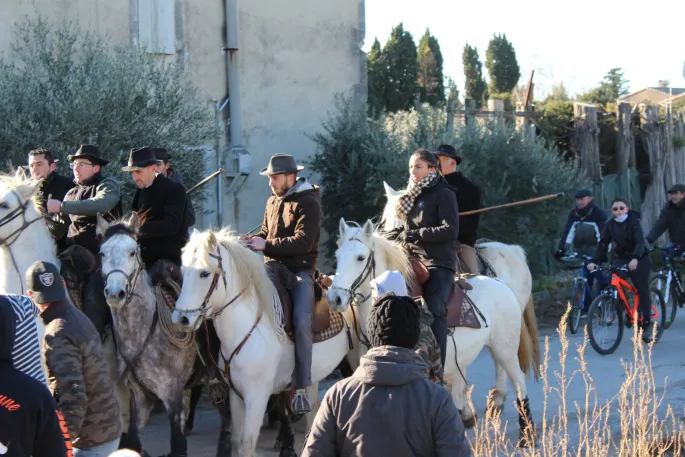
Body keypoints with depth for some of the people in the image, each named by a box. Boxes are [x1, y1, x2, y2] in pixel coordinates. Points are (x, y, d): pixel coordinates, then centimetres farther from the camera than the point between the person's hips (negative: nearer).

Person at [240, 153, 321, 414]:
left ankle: (301, 388, -18)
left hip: (300, 270, -7)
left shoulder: (308, 203, -7)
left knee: (301, 322, -23)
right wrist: (251, 240, 1)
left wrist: (266, 245, -20)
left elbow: (303, 242, -17)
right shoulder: (272, 202, 17)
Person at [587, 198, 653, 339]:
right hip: (621, 259, 4)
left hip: (639, 259, -4)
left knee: (643, 291, -3)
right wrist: (594, 261, -19)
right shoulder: (610, 225, -2)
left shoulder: (634, 222, -15)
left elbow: (640, 241, -28)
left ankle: (645, 324, 3)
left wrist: (635, 259, -45)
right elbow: (603, 244, -5)